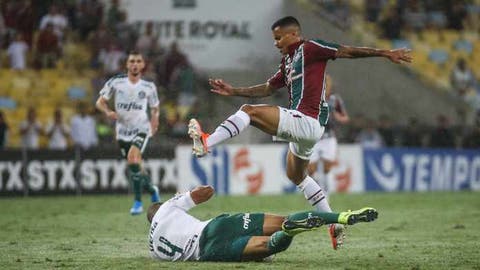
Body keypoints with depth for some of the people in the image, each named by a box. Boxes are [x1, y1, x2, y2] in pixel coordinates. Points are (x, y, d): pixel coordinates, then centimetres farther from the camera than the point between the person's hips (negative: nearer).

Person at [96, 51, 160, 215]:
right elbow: (100, 102, 0)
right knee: (135, 168, 9)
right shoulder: (116, 82, -4)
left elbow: (155, 108, 14)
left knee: (133, 159, -27)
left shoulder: (149, 87, -2)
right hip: (123, 131, 3)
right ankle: (152, 190, 41)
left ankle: (138, 202, -19)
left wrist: (154, 122, -3)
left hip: (141, 129, -3)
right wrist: (108, 112, -20)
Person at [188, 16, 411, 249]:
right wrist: (233, 91, 22)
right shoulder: (287, 61, 22)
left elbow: (348, 51, -5)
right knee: (296, 175, 23)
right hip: (303, 126, 11)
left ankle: (206, 143, -28)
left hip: (306, 122, -11)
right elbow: (267, 89, 29)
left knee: (249, 111, -17)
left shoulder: (310, 48, -3)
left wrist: (385, 53, -10)